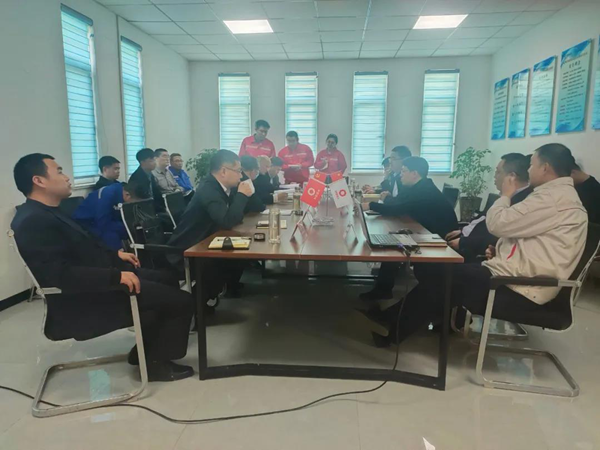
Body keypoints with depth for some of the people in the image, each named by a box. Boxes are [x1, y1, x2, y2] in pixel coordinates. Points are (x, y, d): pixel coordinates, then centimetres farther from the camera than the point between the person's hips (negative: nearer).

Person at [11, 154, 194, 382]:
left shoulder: (47, 212, 10)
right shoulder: (33, 221, -23)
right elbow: (61, 274, -31)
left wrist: (115, 254, 10)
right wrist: (116, 276, -31)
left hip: (95, 285, 11)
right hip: (84, 301, -11)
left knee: (166, 281, 21)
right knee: (181, 301, -11)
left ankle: (145, 348, 23)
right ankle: (157, 361, 8)